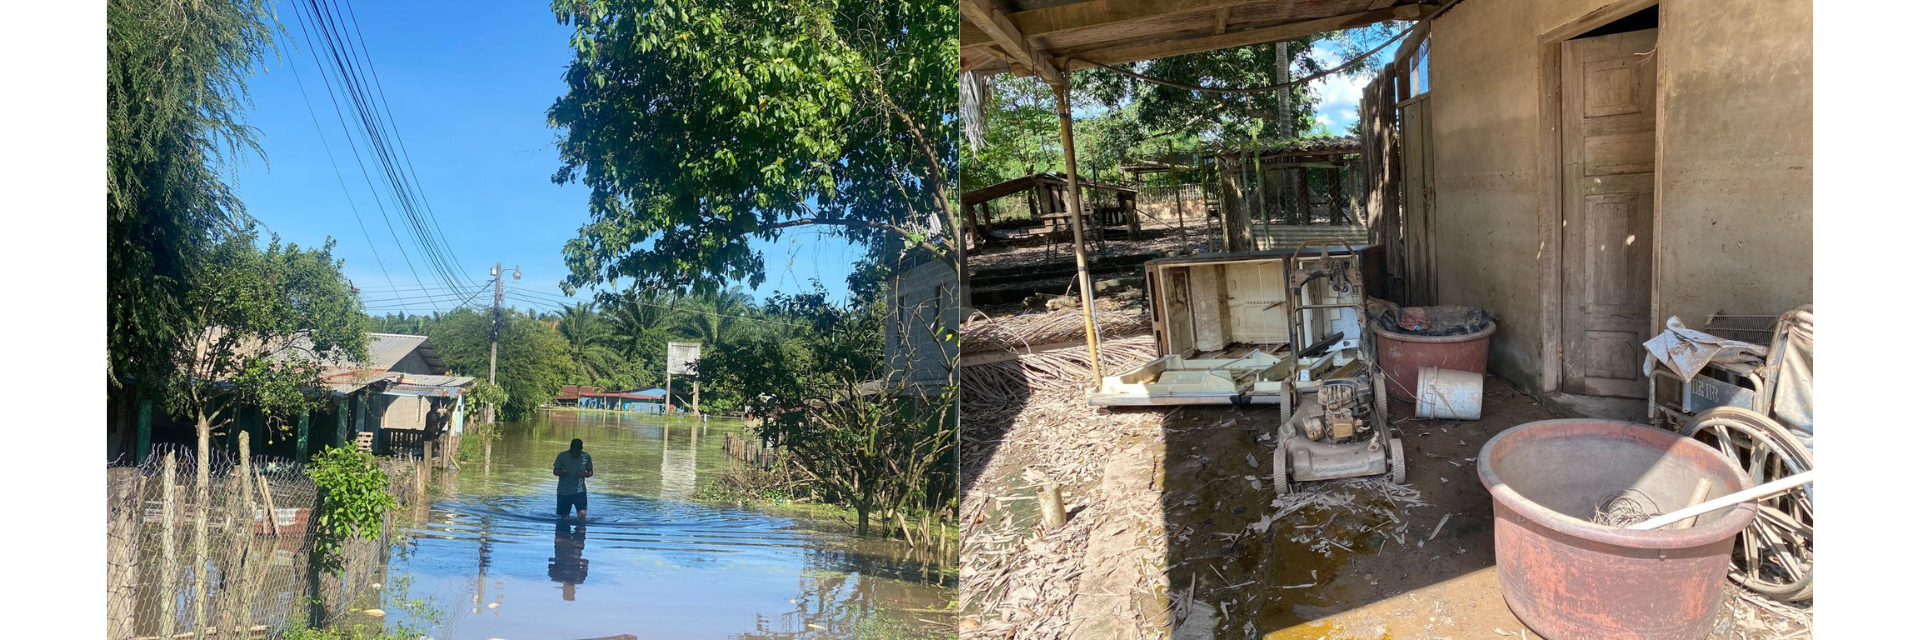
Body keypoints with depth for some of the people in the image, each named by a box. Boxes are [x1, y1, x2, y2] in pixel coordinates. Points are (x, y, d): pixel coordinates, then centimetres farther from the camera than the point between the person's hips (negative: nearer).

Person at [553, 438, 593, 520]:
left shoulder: (586, 457, -2)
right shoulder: (562, 456, -6)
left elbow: (590, 472, 8)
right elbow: (555, 471, -2)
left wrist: (584, 474, -16)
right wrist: (562, 472, -26)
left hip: (580, 491, 0)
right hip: (564, 492, 0)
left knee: (582, 513, -16)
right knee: (564, 517, 5)